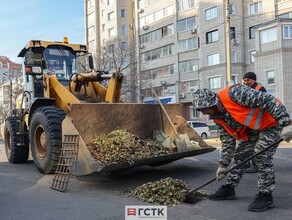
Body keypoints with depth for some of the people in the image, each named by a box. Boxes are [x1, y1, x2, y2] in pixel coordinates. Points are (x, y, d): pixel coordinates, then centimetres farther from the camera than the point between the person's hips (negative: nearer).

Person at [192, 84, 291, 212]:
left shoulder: (233, 93, -30)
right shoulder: (218, 117, -2)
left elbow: (266, 100, -32)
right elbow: (227, 141, 6)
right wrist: (223, 165, 8)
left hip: (270, 121, -8)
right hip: (252, 128, 9)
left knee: (262, 156, -17)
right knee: (240, 155, 8)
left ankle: (266, 196, -4)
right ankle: (228, 189, 19)